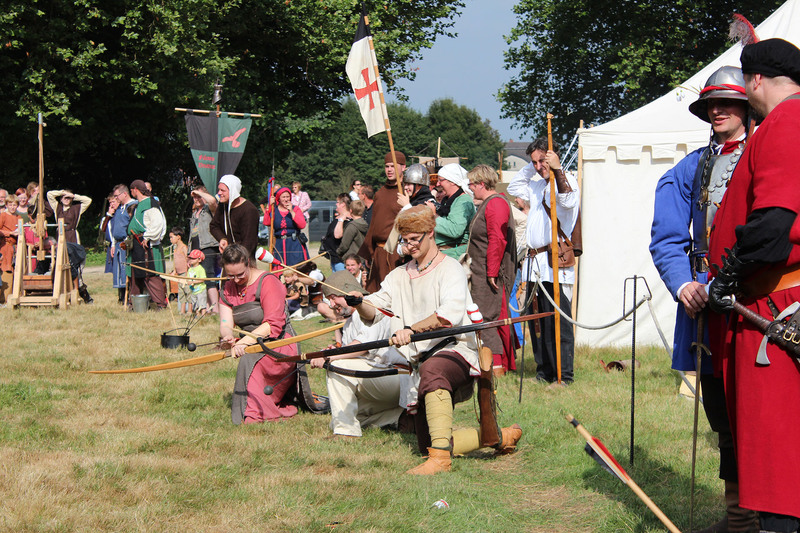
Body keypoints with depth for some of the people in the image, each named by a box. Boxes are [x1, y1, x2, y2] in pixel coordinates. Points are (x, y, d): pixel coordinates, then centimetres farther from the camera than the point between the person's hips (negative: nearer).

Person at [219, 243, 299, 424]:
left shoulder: (267, 282, -11)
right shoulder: (228, 289, 10)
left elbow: (273, 325, -20)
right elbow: (225, 324, -1)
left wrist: (244, 342, -29)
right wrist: (228, 336, -27)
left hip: (279, 343, -7)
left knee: (250, 361, -32)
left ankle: (254, 415, -30)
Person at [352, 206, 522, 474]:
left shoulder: (449, 268, -4)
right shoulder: (399, 276, 17)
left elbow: (450, 314, -22)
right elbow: (373, 313, 6)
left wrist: (412, 329, -36)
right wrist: (360, 304, -18)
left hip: (457, 351, -7)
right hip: (423, 364, 7)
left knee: (431, 369, -42)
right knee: (427, 444, 2)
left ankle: (441, 457, -45)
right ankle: (501, 437, 19)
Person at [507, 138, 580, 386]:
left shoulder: (566, 180, -5)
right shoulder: (537, 185, 21)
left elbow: (569, 200, -26)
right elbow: (513, 187, 37)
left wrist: (557, 170, -33)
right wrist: (531, 167, 23)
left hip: (555, 264, -9)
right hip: (535, 262, 9)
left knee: (557, 321, -10)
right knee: (536, 320, 11)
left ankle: (563, 375, -8)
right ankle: (544, 371, 18)